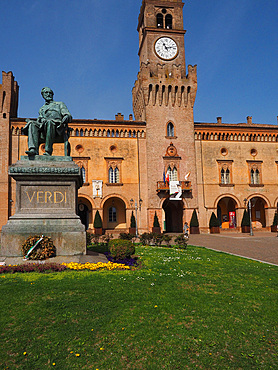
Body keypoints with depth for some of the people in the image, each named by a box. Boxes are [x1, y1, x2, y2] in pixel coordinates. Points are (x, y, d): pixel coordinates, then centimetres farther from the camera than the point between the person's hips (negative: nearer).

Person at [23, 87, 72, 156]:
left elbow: (68, 115, 12)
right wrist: (29, 121, 7)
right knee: (32, 124, -27)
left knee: (49, 122, -38)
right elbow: (39, 121, 29)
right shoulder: (42, 109, 37)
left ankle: (48, 151, -41)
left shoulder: (59, 104, 27)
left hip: (57, 128, -3)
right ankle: (33, 150, -45)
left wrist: (65, 119, -12)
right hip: (43, 128, 4)